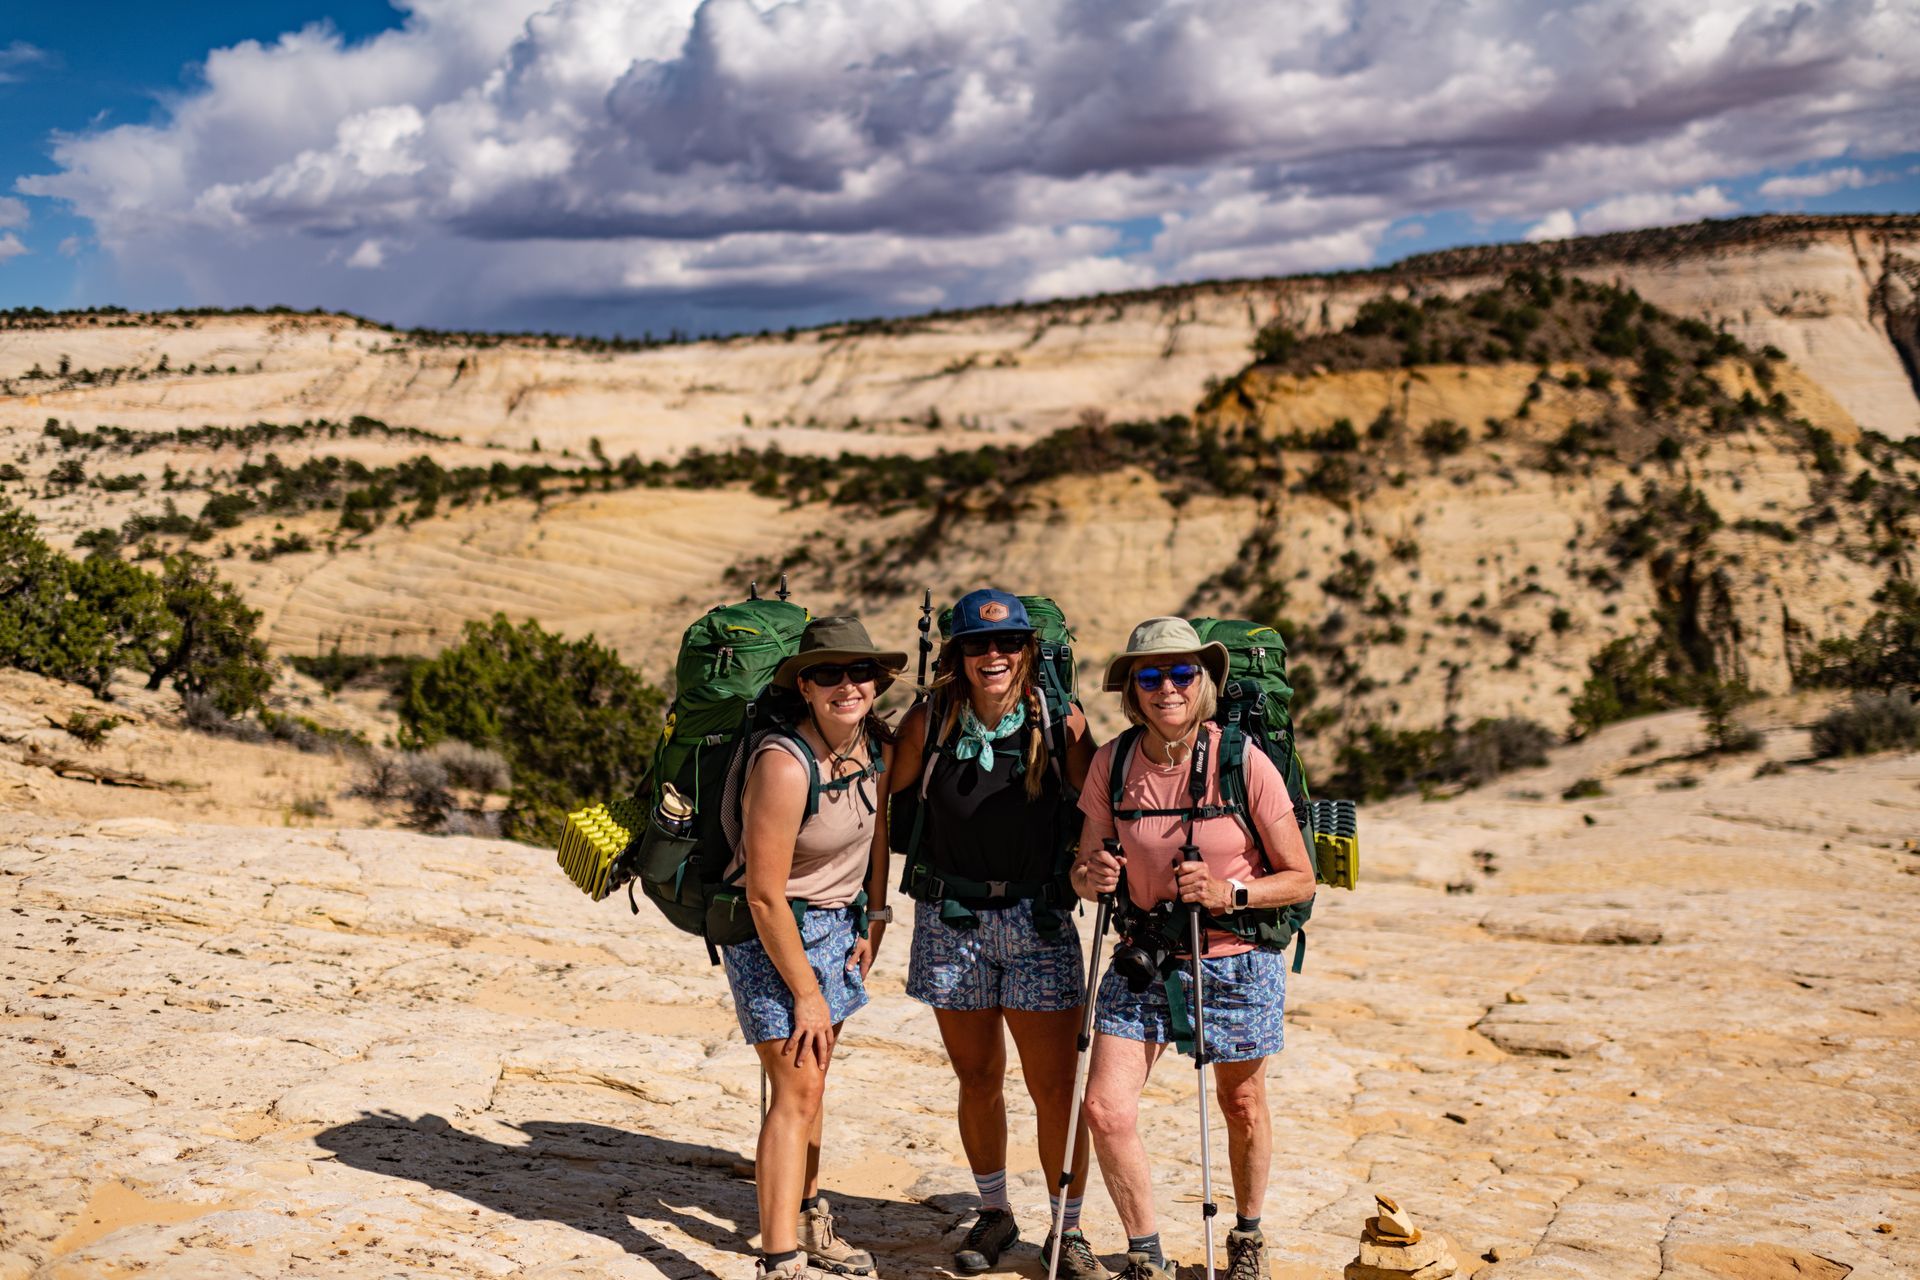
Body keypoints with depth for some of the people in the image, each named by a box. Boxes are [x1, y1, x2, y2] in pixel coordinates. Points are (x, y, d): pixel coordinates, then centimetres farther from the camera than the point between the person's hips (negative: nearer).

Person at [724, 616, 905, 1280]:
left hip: (837, 924, 7)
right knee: (797, 1090, -10)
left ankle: (806, 1217, 34)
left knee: (811, 1079, 18)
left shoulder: (878, 749, -5)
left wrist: (873, 919, 14)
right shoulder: (785, 764, -27)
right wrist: (805, 994, -17)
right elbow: (765, 897, -24)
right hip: (775, 933, -7)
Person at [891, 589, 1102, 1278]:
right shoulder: (929, 722, -4)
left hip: (1038, 919, -1)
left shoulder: (1061, 722, -8)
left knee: (1056, 1086, -1)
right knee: (977, 1078, 14)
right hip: (950, 918, 2)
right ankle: (994, 1214, 34)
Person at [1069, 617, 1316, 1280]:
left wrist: (1229, 893, -25)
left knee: (1242, 1107, 16)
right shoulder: (1111, 763, -6)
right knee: (1106, 1110, -9)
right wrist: (1092, 877, -19)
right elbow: (1085, 867, 4)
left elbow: (1300, 879, -9)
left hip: (1236, 963, -2)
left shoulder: (1244, 763, -15)